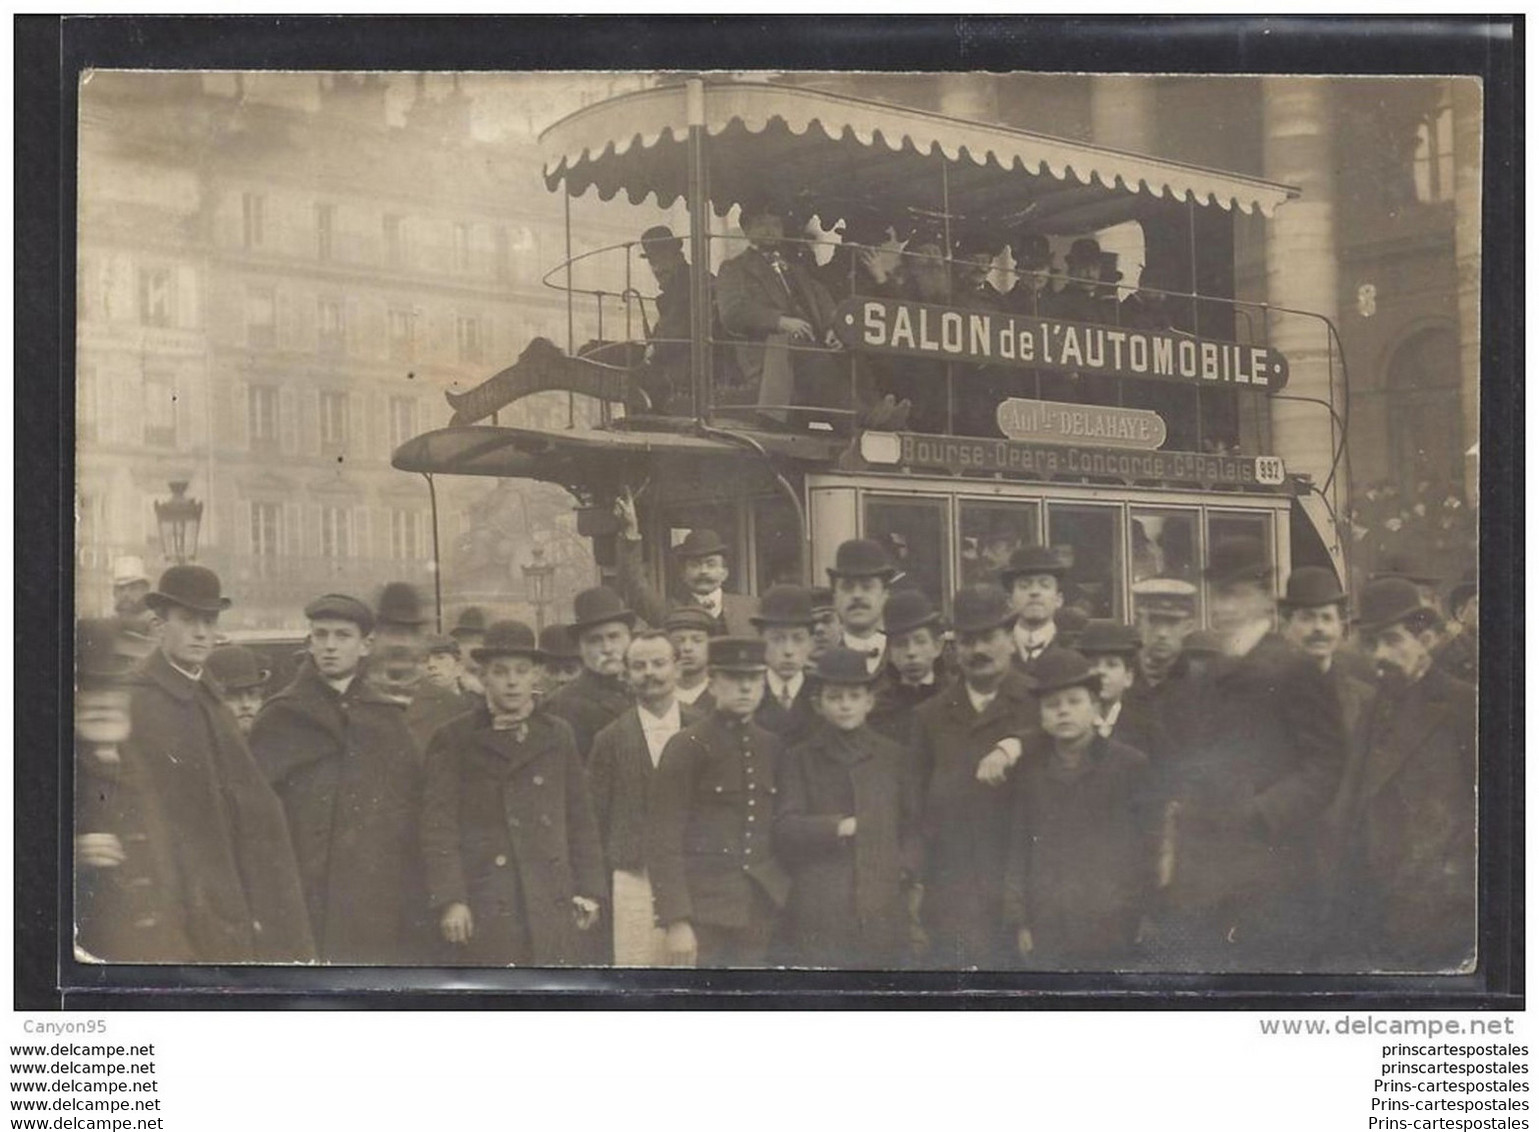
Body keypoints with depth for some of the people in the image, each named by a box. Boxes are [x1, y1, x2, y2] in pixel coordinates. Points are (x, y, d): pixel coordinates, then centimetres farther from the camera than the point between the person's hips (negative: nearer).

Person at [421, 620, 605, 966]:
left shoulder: (558, 736, 14)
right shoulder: (455, 739, 5)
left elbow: (581, 821, 16)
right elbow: (439, 825, 0)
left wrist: (588, 892, 9)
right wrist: (449, 899, -9)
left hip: (553, 908, 3)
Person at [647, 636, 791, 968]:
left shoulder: (772, 748, 10)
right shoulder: (687, 747, -5)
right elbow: (664, 843, -8)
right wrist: (676, 921, -15)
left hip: (759, 913, 5)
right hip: (705, 912, -5)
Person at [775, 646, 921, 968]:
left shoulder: (892, 756, 16)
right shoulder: (799, 759, 9)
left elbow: (911, 824, 17)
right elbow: (785, 829, -1)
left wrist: (905, 869, 1)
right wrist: (838, 826, -12)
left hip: (884, 914, 2)